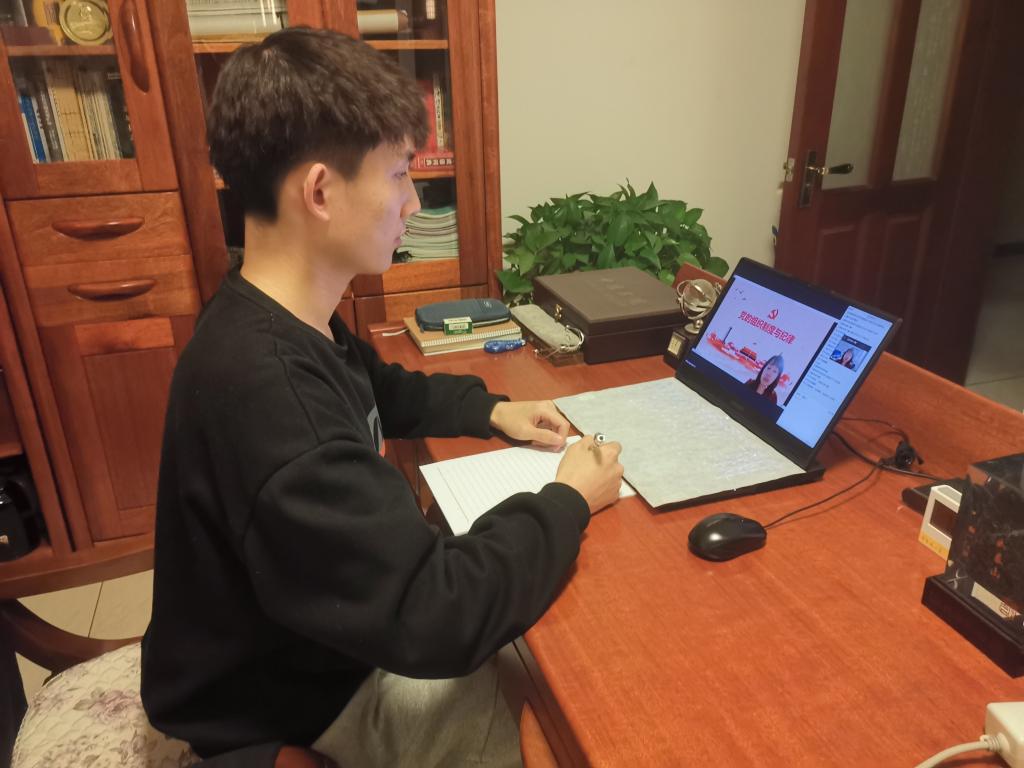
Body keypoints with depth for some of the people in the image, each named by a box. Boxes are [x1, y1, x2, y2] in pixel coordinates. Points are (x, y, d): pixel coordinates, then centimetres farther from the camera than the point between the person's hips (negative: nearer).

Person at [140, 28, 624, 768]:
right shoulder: (266, 393, -38)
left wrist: (490, 410, 2)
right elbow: (436, 619, -34)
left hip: (340, 627, 8)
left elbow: (385, 392, 17)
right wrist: (569, 502, -19)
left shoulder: (286, 324, -4)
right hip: (304, 699, -8)